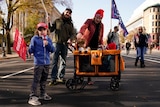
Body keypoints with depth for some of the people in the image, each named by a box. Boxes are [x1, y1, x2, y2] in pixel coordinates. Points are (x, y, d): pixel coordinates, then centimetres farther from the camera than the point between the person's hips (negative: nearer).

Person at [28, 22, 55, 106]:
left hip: (47, 62, 5)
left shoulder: (48, 39, 8)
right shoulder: (35, 39, -4)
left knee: (44, 79, 18)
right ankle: (32, 97, -4)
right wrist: (30, 50, -26)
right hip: (38, 63, -5)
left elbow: (52, 50, 3)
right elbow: (31, 50, -4)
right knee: (36, 80, -8)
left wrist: (48, 44, -13)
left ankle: (43, 94, 33)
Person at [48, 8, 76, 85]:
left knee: (63, 61, 10)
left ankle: (61, 76, 21)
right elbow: (51, 30, 4)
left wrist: (70, 39, -12)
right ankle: (53, 78, -4)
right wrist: (49, 23, -12)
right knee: (55, 61, -5)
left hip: (65, 44, 2)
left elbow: (73, 34, 7)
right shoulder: (57, 21, 8)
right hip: (57, 43, -2)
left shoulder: (70, 24, 12)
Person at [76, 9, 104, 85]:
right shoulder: (89, 21, -3)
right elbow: (83, 27, -24)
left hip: (96, 46, 4)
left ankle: (89, 78, 9)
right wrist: (80, 33, -45)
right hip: (88, 45, -4)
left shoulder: (101, 25, 12)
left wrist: (101, 44, 2)